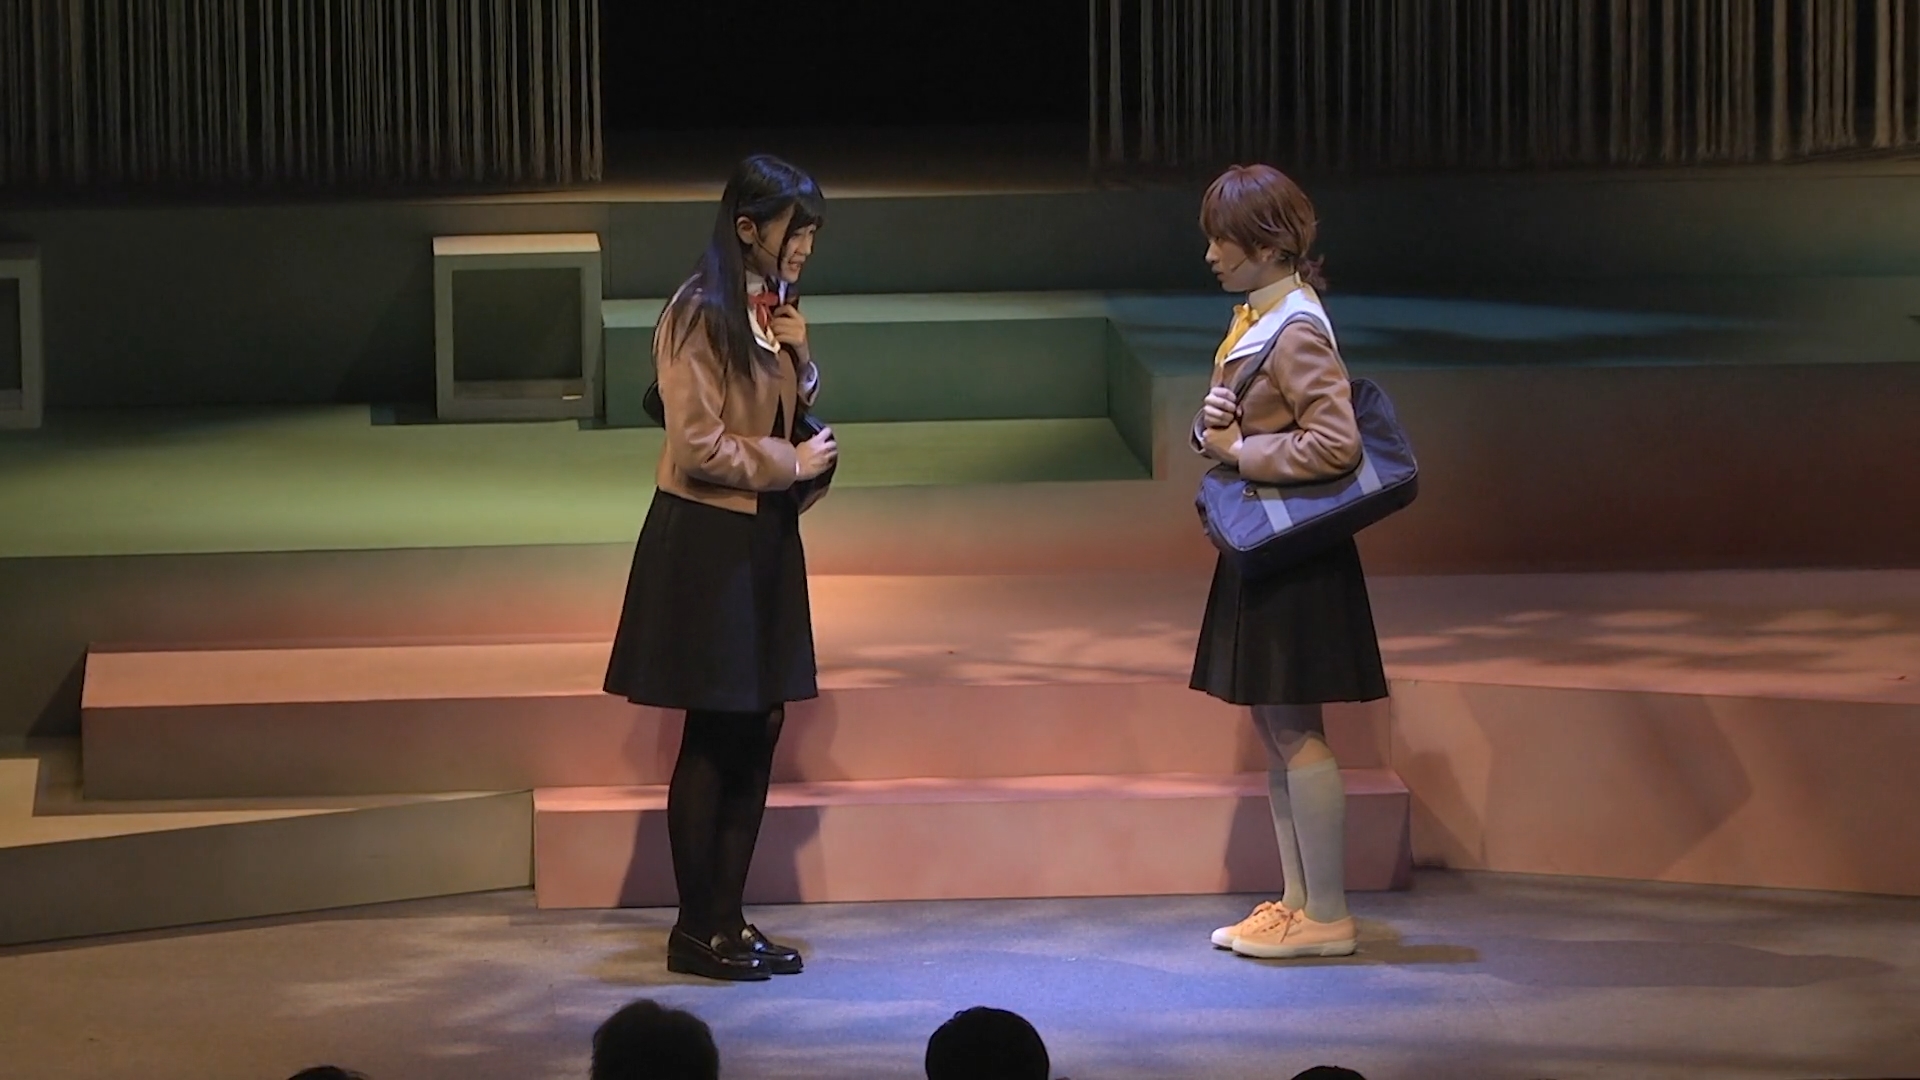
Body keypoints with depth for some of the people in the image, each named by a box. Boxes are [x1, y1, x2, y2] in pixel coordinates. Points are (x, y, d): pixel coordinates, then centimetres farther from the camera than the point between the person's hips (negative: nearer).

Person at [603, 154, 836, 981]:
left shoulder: (771, 308, 11)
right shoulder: (701, 315, -15)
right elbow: (698, 448, -19)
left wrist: (799, 360, 0)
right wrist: (791, 464, -12)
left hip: (764, 537, 8)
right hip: (706, 540, -8)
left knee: (760, 729, 8)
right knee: (713, 736, -4)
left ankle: (728, 917, 14)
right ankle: (695, 930, 4)